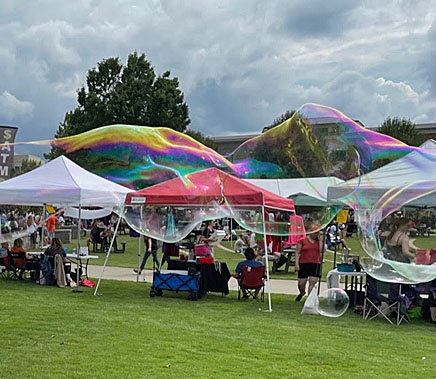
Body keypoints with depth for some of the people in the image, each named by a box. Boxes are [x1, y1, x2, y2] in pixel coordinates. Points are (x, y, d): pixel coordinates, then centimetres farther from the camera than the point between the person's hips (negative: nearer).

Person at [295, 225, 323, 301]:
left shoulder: (319, 241, 9)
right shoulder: (302, 240, 2)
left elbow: (322, 250, -8)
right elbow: (297, 252, 1)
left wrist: (319, 239, -5)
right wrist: (296, 263, -7)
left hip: (316, 264, 1)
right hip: (304, 264, -1)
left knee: (312, 283, -6)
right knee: (301, 283, 4)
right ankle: (302, 293, 35)